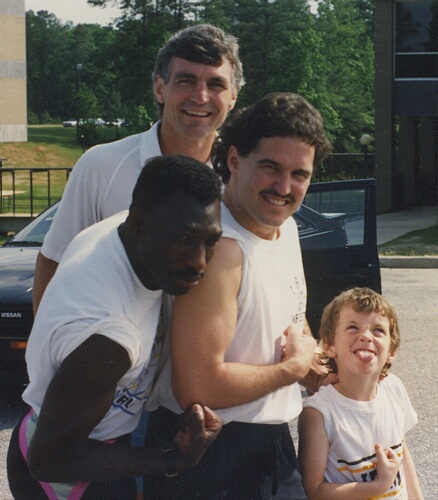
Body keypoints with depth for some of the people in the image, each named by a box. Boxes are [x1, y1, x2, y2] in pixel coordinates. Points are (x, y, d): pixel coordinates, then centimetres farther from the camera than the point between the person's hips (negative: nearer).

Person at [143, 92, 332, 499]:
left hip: (272, 445, 9)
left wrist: (313, 361, 3)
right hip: (209, 459, -9)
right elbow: (197, 387, -30)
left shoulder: (285, 227, 5)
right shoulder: (219, 248, -25)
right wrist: (293, 367, -16)